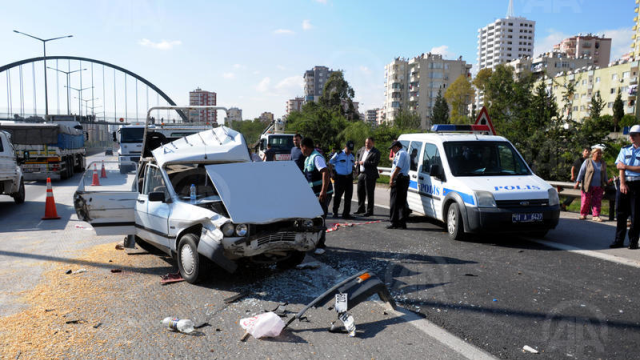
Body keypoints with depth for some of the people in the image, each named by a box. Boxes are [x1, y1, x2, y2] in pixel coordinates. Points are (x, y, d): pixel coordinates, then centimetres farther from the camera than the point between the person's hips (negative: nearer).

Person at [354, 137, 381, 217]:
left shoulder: (376, 152, -11)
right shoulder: (363, 149, 12)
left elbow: (375, 163, -20)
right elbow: (358, 153, 34)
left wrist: (363, 163, -16)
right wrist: (357, 161, 19)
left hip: (370, 176, -8)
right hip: (361, 174, 8)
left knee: (369, 194, -3)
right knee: (360, 192, 16)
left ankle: (369, 211, 6)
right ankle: (361, 209, 30)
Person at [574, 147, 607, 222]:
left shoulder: (603, 164, 12)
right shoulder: (587, 162, 1)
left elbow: (605, 175, 21)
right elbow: (581, 172, -1)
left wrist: (606, 184, 17)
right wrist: (577, 182, -6)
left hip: (598, 187, 3)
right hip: (588, 186, -3)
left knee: (597, 202, 0)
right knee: (585, 201, -2)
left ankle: (596, 216, 5)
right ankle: (583, 214, 11)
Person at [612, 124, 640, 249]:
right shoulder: (625, 150, 11)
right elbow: (620, 168, 3)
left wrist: (627, 167, -13)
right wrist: (622, 183, -7)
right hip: (624, 183, 3)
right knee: (620, 213, 4)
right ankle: (619, 240, 11)